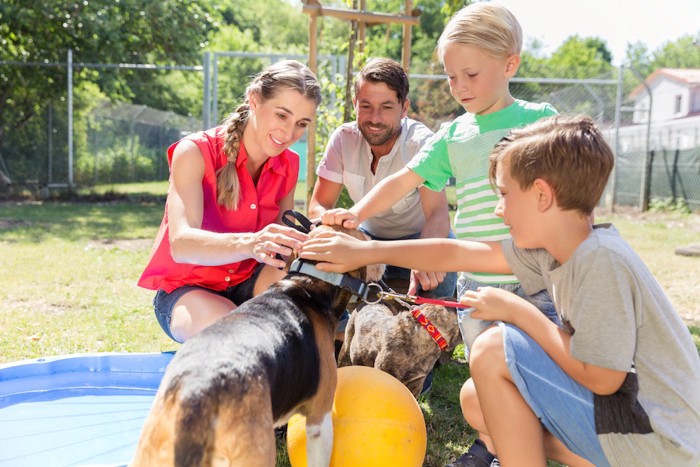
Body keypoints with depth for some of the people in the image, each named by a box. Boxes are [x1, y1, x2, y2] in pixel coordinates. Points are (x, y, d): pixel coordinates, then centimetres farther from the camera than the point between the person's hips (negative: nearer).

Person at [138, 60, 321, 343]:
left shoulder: (288, 165, -3)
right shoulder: (196, 152, -19)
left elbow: (282, 238, -6)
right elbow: (181, 244, -33)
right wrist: (249, 244, -53)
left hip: (246, 285, 4)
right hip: (185, 289, -4)